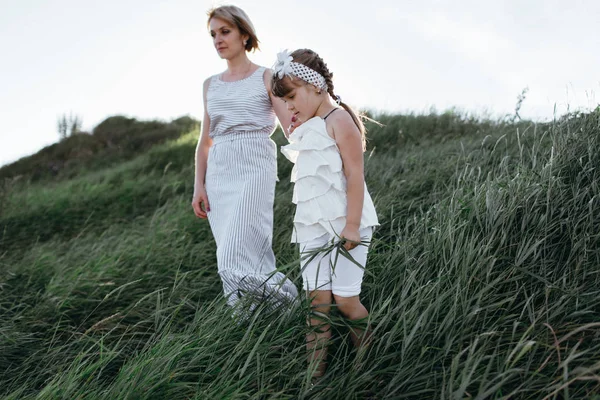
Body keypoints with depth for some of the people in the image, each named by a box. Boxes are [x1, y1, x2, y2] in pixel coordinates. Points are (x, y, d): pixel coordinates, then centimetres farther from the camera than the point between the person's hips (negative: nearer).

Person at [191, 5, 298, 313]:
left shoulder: (266, 77, 4)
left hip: (254, 171, -5)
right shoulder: (211, 85, 18)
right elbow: (205, 141, 17)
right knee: (236, 263, 4)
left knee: (237, 264, -14)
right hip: (218, 174, 5)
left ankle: (290, 299, 9)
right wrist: (199, 186, 7)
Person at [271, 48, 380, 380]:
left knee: (344, 299, -3)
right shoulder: (307, 131, 17)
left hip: (344, 224, -7)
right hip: (312, 227, 7)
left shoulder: (338, 119, -9)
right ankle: (314, 372, 9)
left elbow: (355, 174, -15)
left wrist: (352, 226, -18)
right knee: (317, 298, 3)